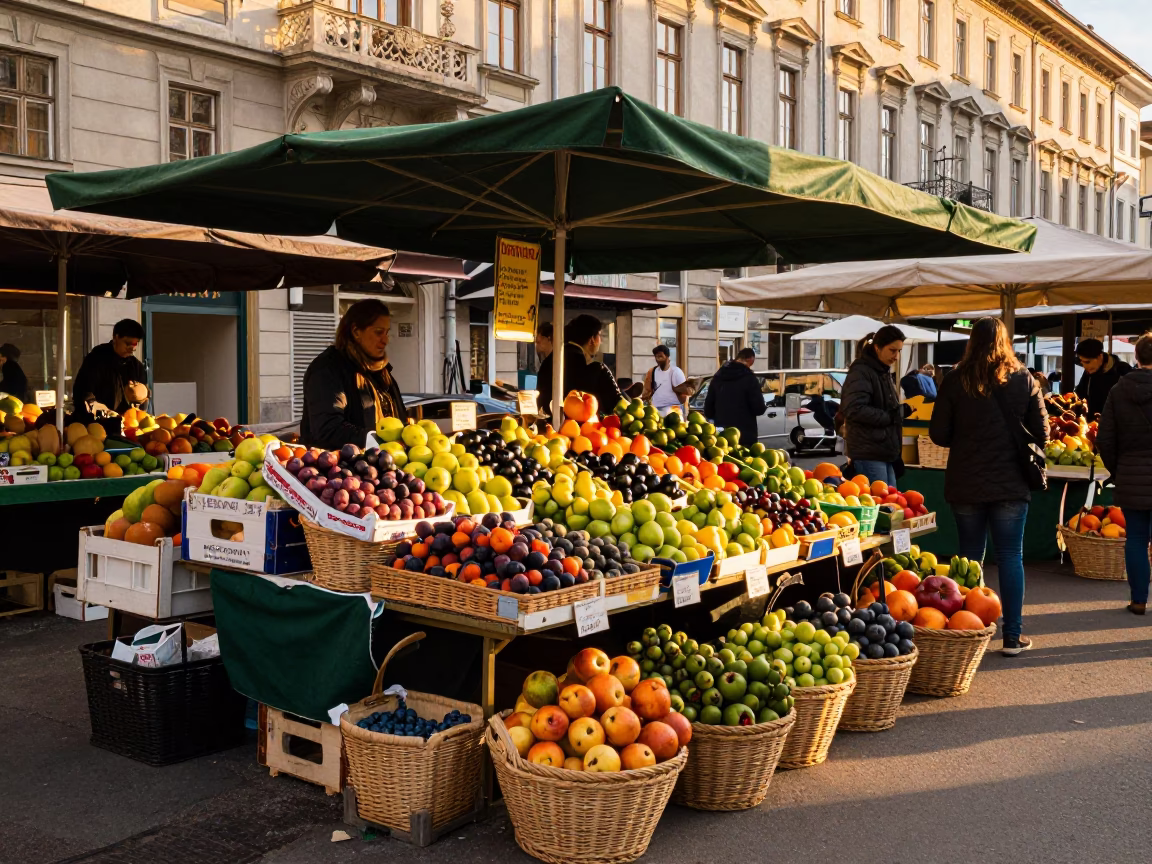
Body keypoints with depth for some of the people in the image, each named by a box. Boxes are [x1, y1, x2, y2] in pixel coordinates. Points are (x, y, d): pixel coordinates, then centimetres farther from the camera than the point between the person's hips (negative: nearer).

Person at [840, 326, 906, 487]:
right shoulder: (861, 372, -11)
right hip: (869, 453, -9)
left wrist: (901, 411, 8)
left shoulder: (884, 372, 19)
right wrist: (890, 416, -18)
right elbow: (854, 410, -23)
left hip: (886, 452, 9)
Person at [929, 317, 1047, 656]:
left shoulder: (956, 381, -6)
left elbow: (938, 434, -5)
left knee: (970, 556, 12)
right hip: (1011, 484, 0)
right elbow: (1041, 432, 0)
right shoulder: (1024, 380, -4)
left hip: (966, 484, 0)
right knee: (1011, 557, 7)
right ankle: (1012, 636, 9)